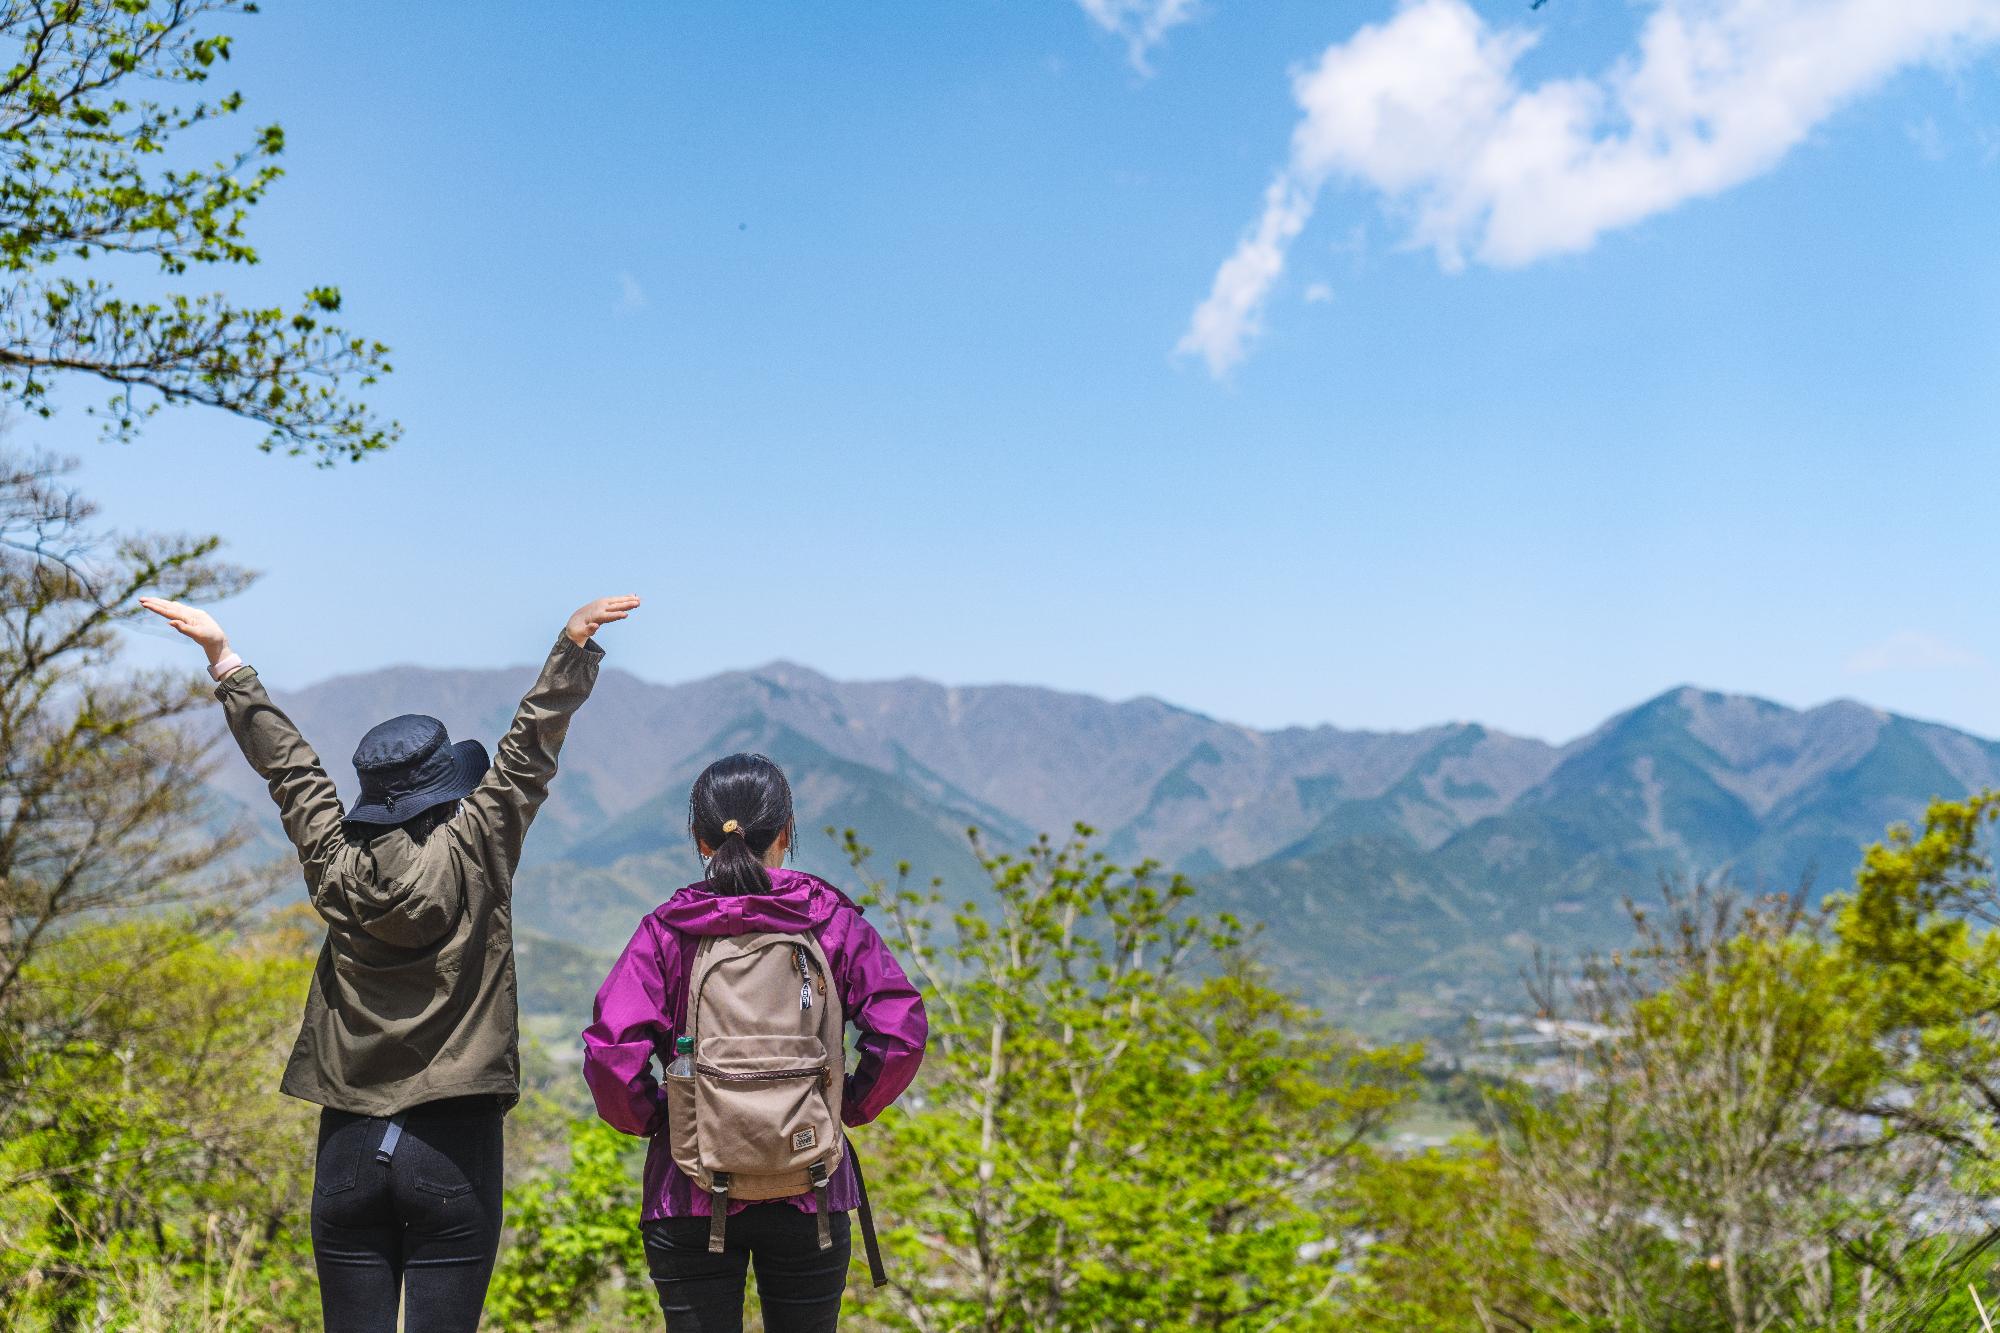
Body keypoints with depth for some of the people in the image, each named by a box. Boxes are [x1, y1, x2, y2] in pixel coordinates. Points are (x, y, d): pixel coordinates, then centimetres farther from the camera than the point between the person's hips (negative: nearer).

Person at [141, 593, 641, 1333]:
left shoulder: (334, 863, 2)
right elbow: (530, 747, -3)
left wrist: (224, 660, 24)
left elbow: (286, 762, 13)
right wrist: (575, 644, -1)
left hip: (349, 1147, 3)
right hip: (453, 1149, -3)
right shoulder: (475, 854, -7)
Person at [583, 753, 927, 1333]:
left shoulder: (667, 930, -4)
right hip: (809, 1195, 1)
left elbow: (609, 1052, -13)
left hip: (690, 1195, 0)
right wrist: (850, 1108, 3)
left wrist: (653, 1120, 4)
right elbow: (902, 1030, -11)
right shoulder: (829, 919, -2)